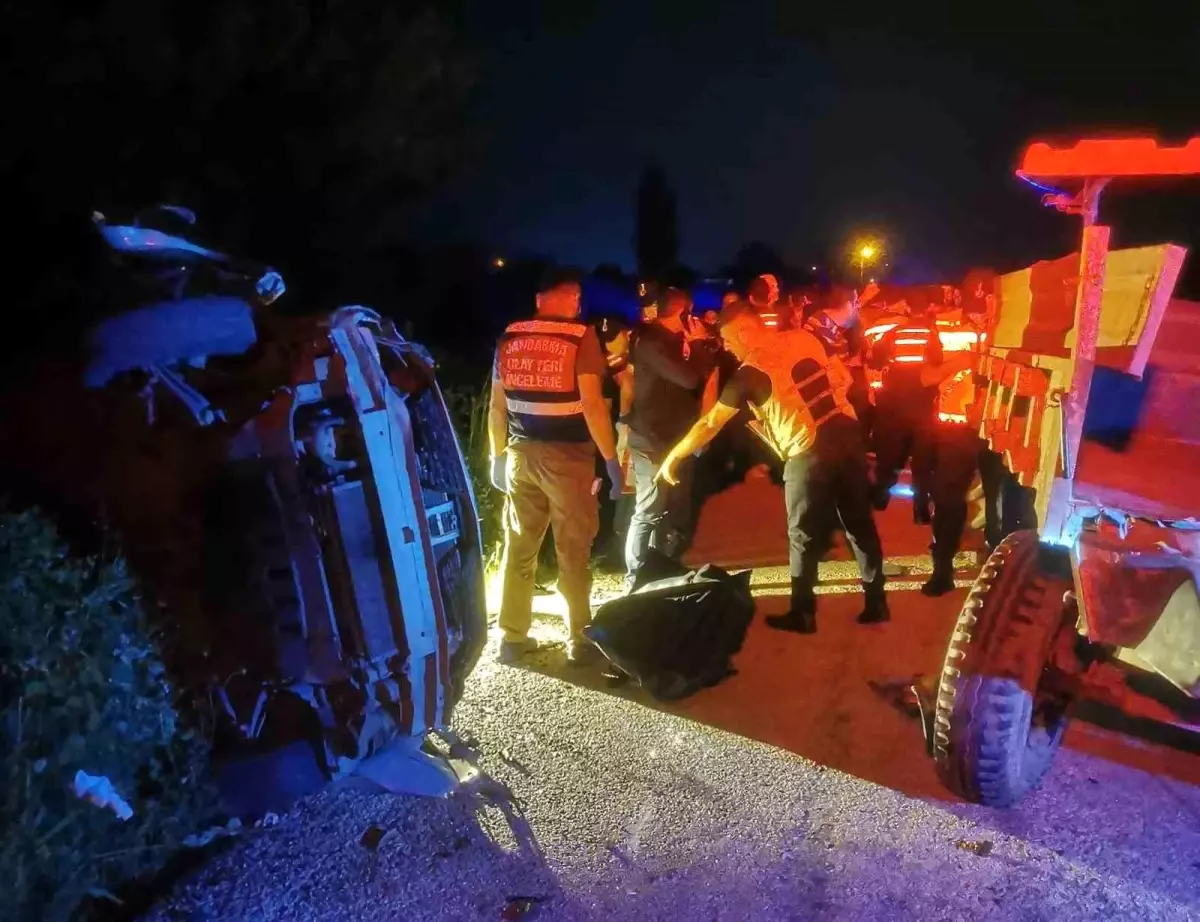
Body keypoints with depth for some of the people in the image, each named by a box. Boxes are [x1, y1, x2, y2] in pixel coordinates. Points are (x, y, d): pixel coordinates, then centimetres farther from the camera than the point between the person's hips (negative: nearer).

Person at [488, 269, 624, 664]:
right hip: (567, 455, -4)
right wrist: (611, 459, -10)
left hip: (521, 453, 4)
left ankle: (513, 637, 18)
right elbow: (592, 404, -15)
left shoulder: (510, 337, 7)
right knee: (573, 550, 7)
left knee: (518, 547, 11)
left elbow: (498, 405, 8)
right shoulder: (581, 336, -7)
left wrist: (498, 455, 17)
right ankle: (579, 639, 17)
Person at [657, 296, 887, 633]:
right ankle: (876, 602, 23)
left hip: (808, 452, -6)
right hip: (847, 434, 6)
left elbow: (710, 423, -4)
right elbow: (843, 378, 13)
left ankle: (802, 613, 18)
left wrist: (673, 457, 5)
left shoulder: (751, 371, -7)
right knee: (860, 521, 15)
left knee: (803, 535, 9)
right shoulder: (805, 338, 7)